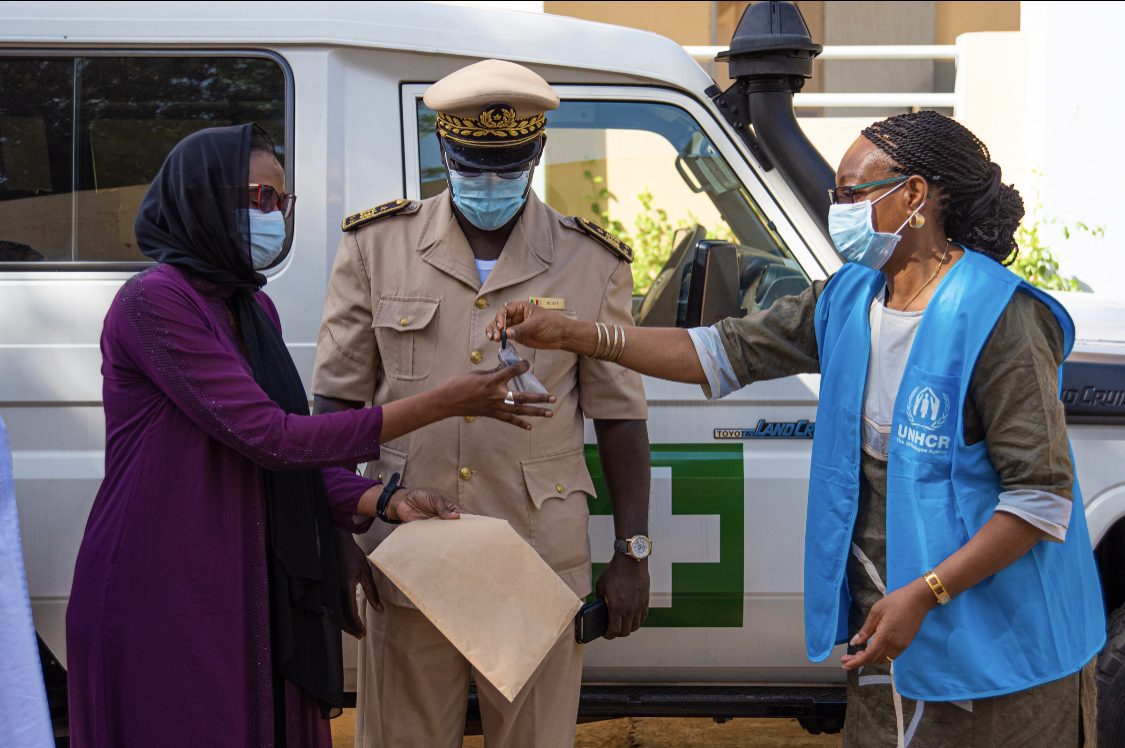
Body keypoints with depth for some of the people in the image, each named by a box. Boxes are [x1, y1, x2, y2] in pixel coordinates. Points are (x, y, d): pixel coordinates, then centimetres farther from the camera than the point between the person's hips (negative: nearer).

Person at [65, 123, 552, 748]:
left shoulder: (256, 310, 12)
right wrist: (440, 404, -20)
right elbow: (268, 438, -21)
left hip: (249, 594, 8)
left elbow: (283, 460, 9)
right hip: (159, 600, -8)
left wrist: (385, 503, -9)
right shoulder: (153, 300, -15)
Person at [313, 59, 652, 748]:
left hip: (540, 566, 0)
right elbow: (338, 398, 6)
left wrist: (632, 555, 3)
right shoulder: (377, 247, 4)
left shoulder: (592, 265, 3)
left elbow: (618, 414, 6)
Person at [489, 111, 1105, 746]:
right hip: (886, 621, 7)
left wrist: (923, 595, -24)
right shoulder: (846, 302, 6)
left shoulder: (998, 319, -17)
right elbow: (725, 351, 8)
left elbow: (1042, 494, -19)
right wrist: (569, 334, 2)